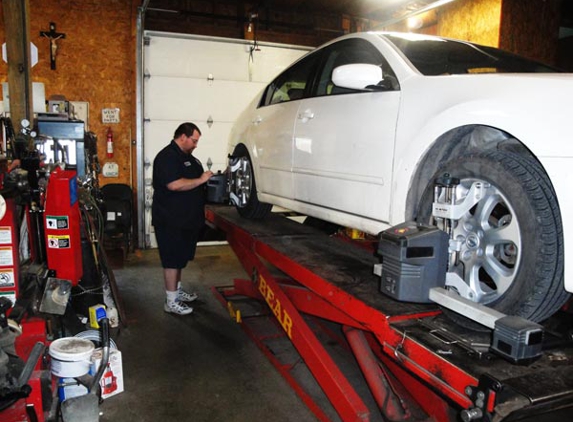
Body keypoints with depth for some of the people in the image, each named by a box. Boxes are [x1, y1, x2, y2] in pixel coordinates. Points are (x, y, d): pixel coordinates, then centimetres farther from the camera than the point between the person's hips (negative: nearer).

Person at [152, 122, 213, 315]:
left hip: (186, 219, 10)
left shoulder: (187, 156, 17)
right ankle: (171, 302, 5)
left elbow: (192, 182, 29)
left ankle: (177, 290, 33)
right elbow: (174, 185, -28)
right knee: (172, 259, -3)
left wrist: (207, 179, 10)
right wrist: (201, 180, -22)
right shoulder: (167, 157, -16)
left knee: (180, 257, 19)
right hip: (171, 221, -10)